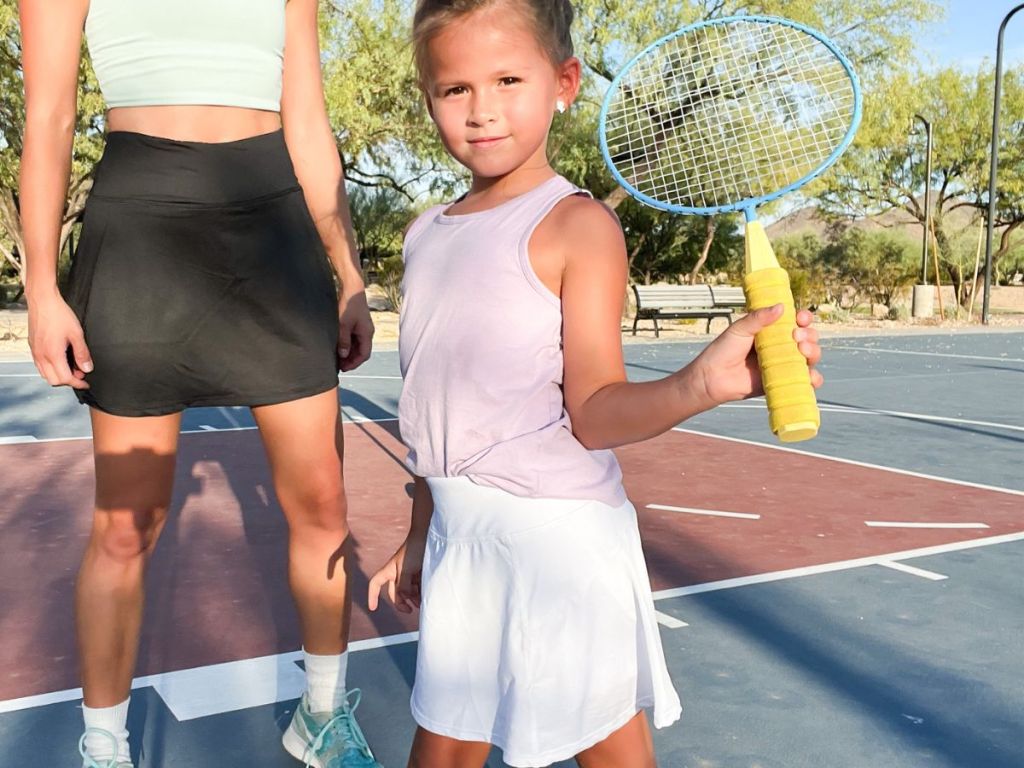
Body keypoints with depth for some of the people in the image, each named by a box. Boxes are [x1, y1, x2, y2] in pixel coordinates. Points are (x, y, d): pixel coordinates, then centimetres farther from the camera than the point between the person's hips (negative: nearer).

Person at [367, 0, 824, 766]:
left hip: (559, 541, -6)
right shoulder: (427, 236, 9)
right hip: (457, 538, 6)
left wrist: (702, 382, -35)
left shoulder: (577, 225, -10)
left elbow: (592, 412, -16)